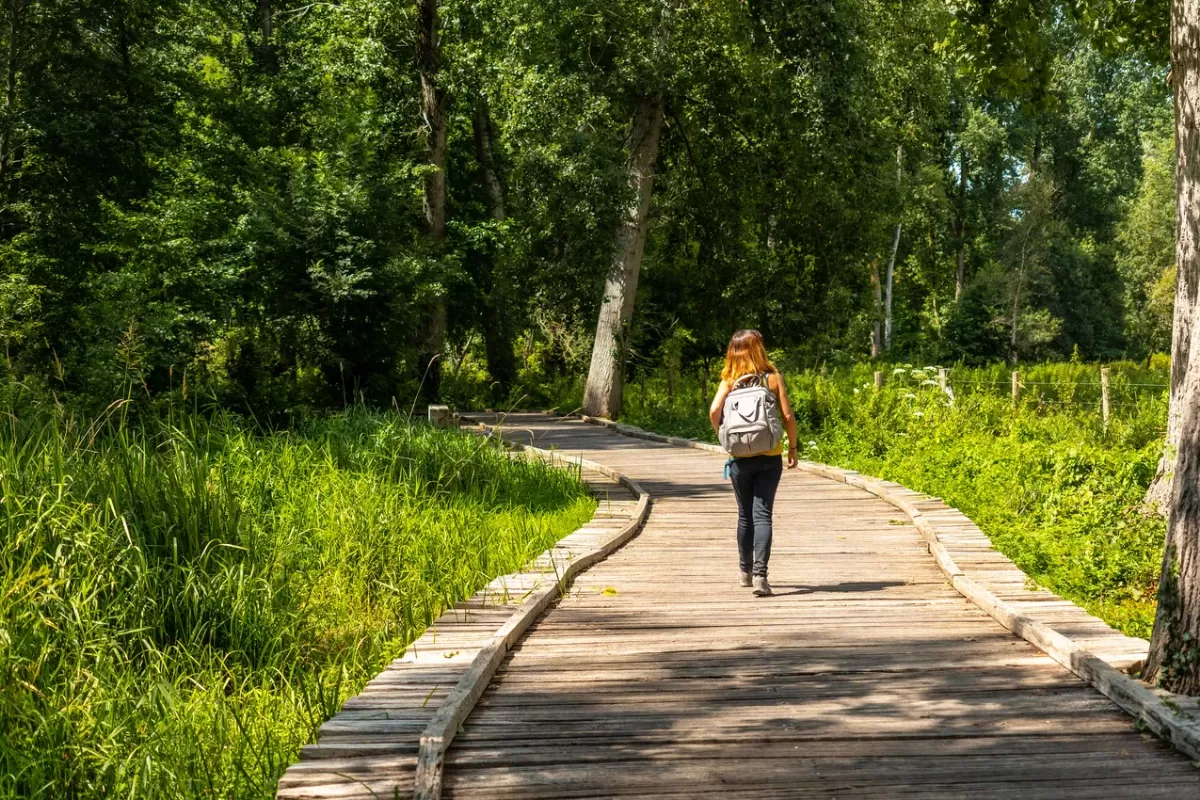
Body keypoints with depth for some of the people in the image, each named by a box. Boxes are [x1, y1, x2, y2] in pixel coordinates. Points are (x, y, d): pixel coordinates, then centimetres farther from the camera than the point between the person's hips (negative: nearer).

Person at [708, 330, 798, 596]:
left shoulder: (729, 381, 1)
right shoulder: (773, 378, -1)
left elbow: (714, 410, -15)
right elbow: (788, 416, -4)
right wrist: (792, 447, 8)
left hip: (740, 457, 1)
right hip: (769, 457, -1)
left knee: (745, 515, 17)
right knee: (762, 515, -4)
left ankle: (746, 571, 30)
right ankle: (759, 574, -17)